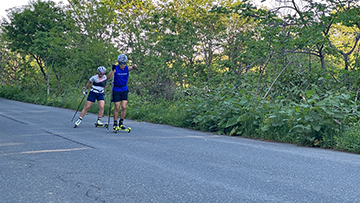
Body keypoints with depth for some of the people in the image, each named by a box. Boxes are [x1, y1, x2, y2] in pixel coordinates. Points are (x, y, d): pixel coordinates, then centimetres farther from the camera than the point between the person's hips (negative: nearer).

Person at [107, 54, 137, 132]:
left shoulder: (127, 68, -7)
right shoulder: (116, 68, -14)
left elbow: (132, 68, -27)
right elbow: (108, 77, -25)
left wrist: (134, 67, -51)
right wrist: (113, 70, -43)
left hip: (124, 90, 2)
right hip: (116, 90, -2)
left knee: (124, 107, -4)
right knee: (117, 107, -2)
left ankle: (121, 123, 13)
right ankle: (115, 124, 12)